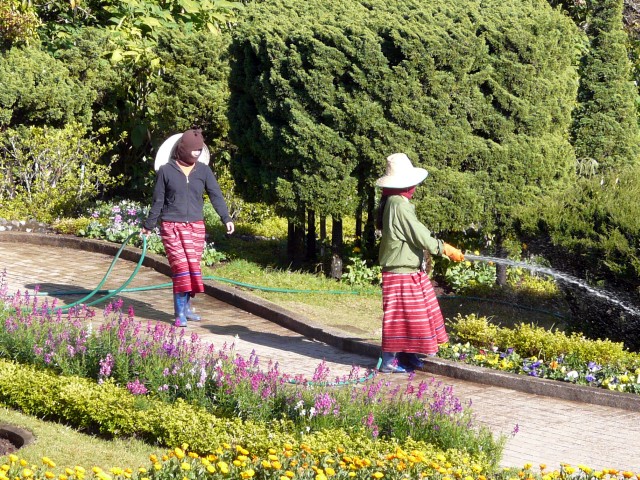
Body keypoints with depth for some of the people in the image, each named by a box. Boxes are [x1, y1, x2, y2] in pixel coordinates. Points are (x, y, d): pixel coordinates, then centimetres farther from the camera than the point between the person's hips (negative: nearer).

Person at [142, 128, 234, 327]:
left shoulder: (203, 170, 5)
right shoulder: (166, 170, 0)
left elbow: (216, 195, 0)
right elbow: (158, 200, 6)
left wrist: (226, 218, -13)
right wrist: (148, 225, 11)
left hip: (195, 226, 3)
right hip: (171, 226, -3)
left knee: (193, 266, 0)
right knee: (180, 266, -10)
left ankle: (186, 306, 16)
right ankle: (180, 313, -3)